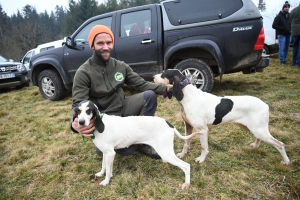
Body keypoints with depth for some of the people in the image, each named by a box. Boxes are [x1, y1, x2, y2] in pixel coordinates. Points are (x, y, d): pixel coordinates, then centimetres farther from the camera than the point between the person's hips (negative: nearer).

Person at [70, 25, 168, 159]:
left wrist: (165, 89, -17)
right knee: (126, 149, -28)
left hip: (123, 110, 5)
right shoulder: (83, 73, -14)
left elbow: (142, 84, 0)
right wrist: (75, 123, -43)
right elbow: (78, 105, -19)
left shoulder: (121, 66, 2)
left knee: (149, 95, -18)